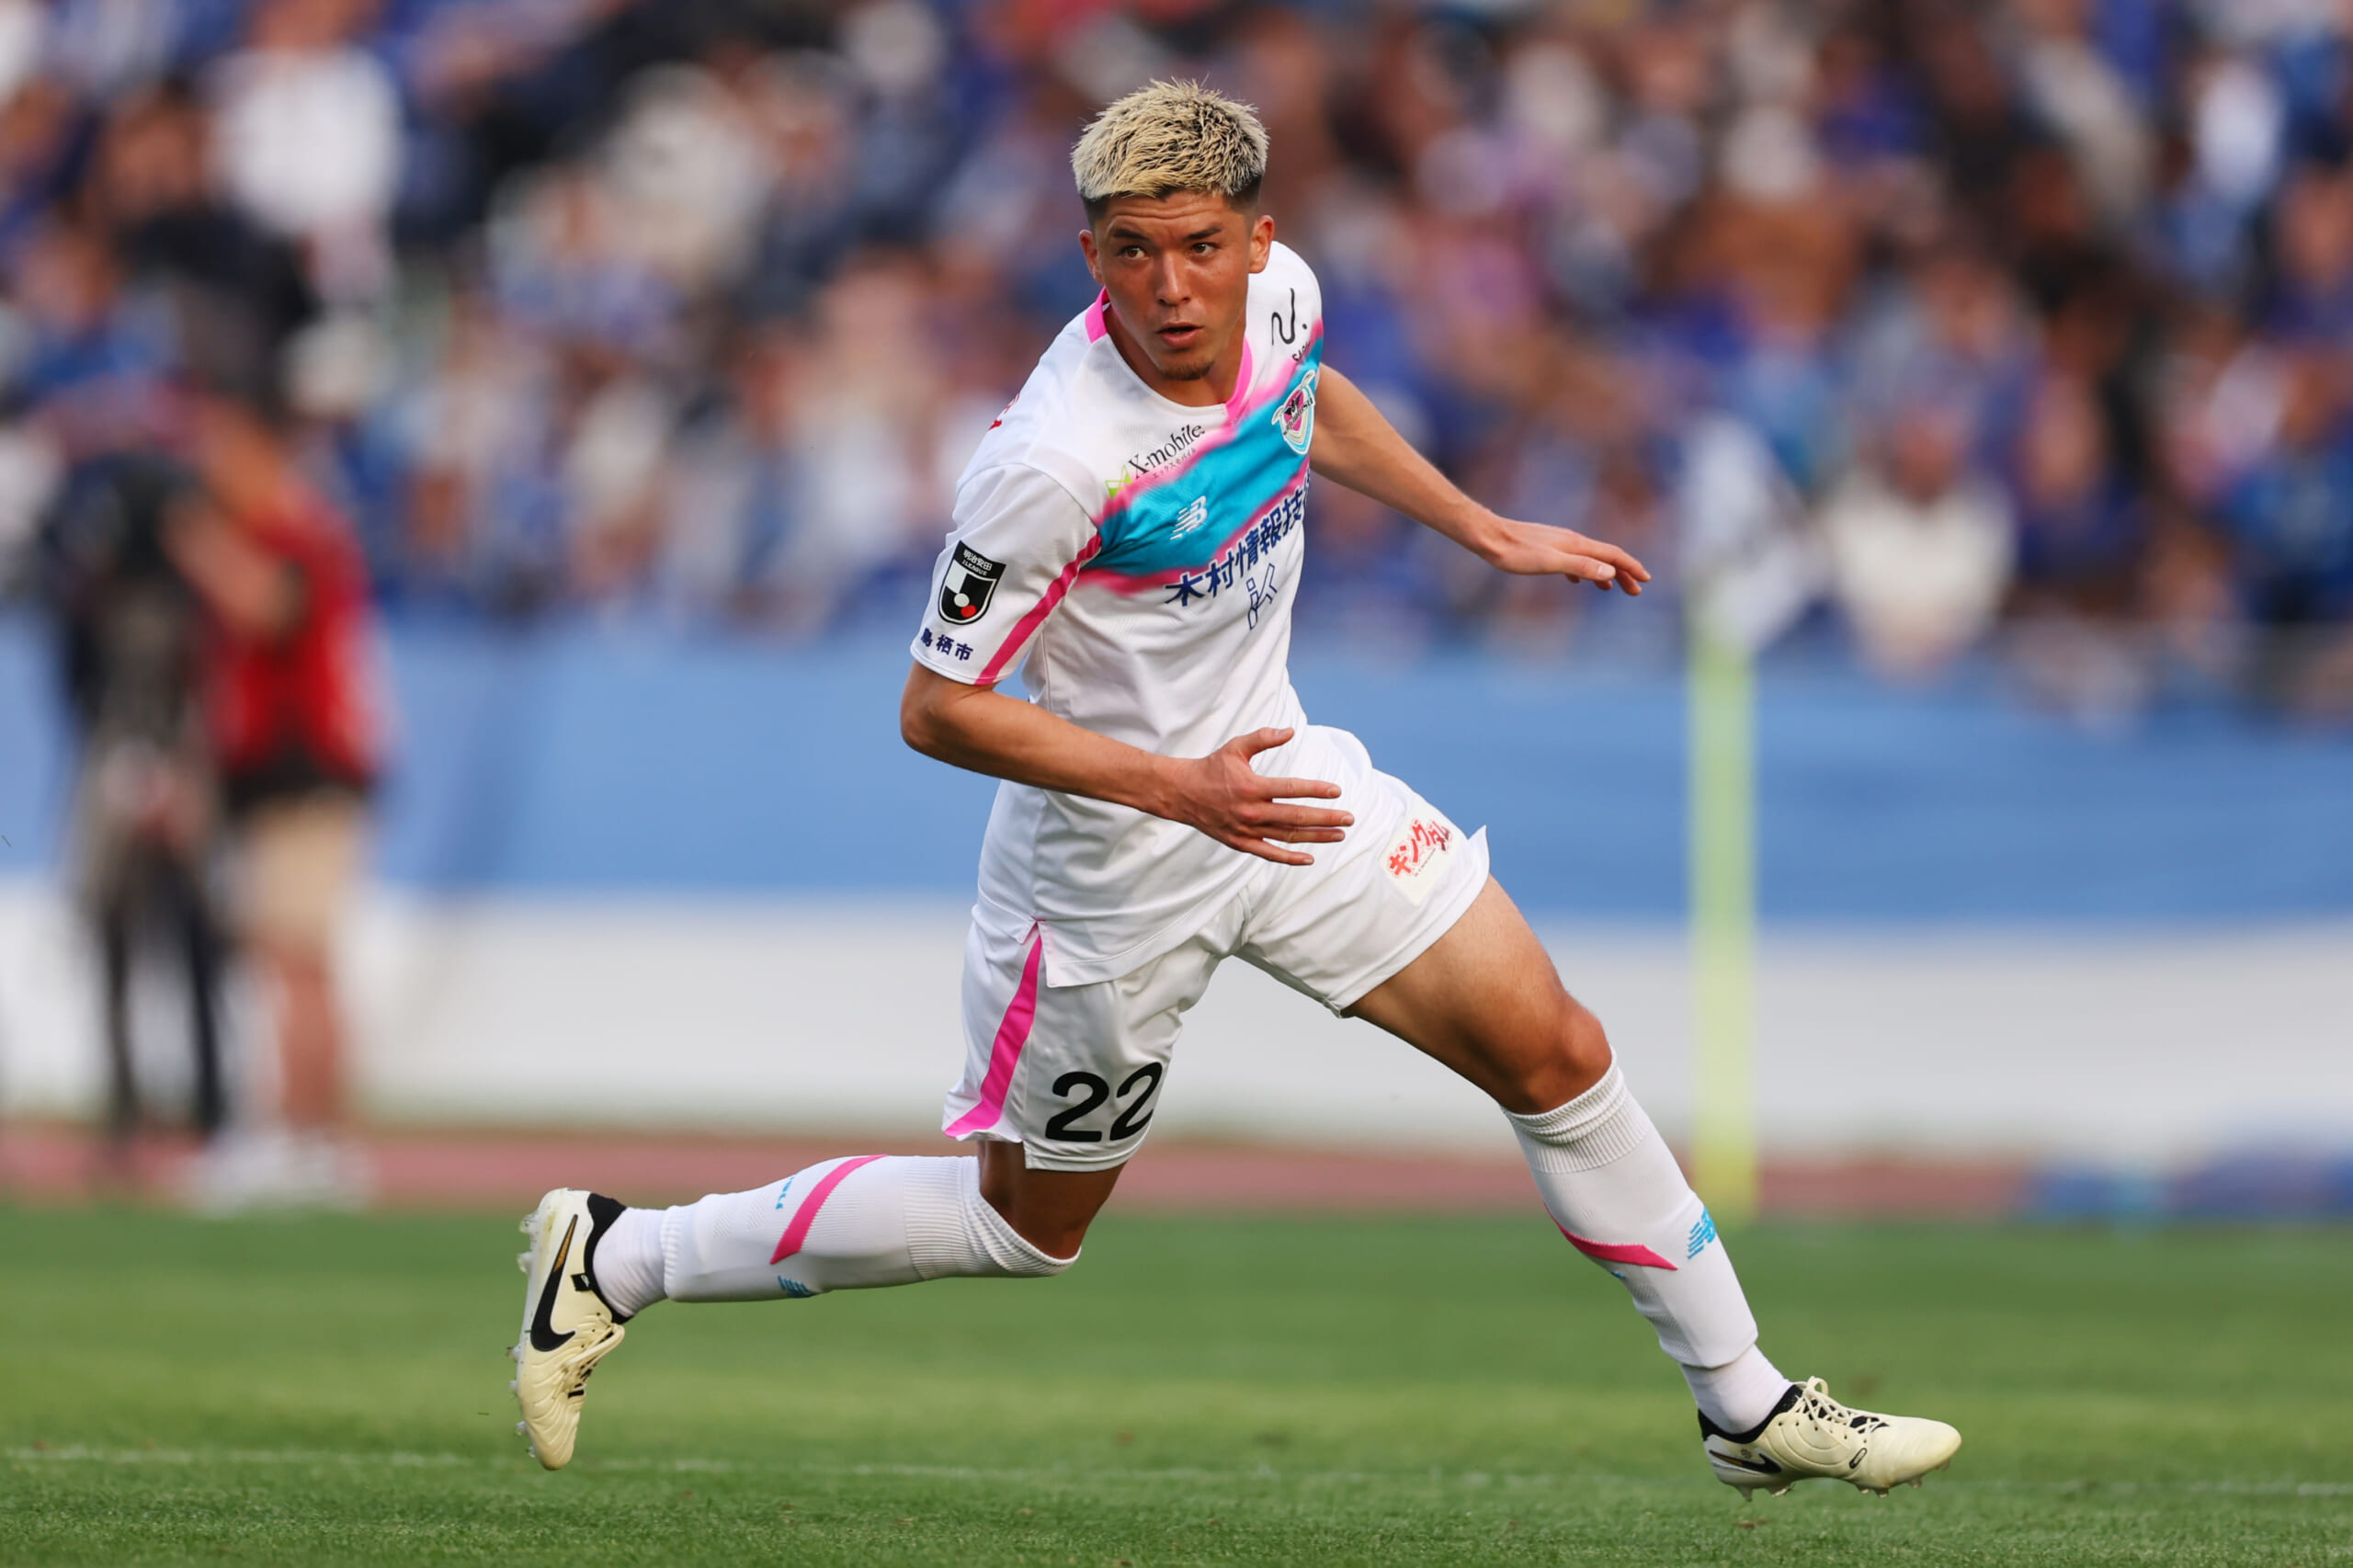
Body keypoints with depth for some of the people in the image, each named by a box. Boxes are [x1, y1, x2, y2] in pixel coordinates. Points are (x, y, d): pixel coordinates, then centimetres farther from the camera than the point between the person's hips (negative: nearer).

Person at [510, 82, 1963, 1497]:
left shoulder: (1278, 292, -12)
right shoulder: (1057, 462, -34)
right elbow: (938, 707, -25)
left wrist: (1489, 531, 14)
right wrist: (1177, 788, -31)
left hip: (1271, 772, 6)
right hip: (1116, 865, -6)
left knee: (1556, 1055, 2)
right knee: (1025, 1228, 8)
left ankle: (1748, 1406, 16)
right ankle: (616, 1258, 23)